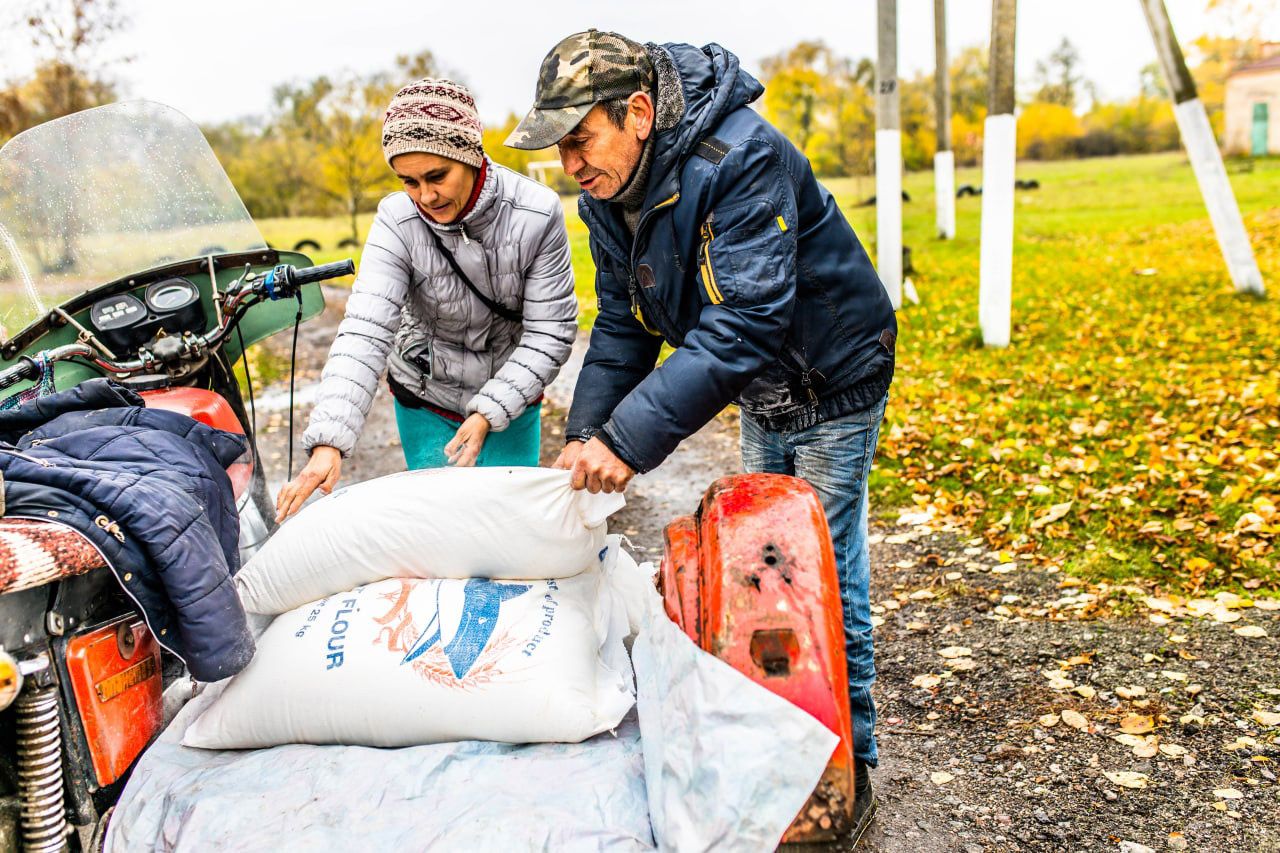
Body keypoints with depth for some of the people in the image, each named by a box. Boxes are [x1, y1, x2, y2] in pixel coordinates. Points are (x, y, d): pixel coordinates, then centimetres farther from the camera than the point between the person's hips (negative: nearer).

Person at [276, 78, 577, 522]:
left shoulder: (537, 213, -21)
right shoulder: (397, 222, -20)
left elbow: (550, 332, -17)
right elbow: (364, 334, -29)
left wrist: (489, 413, -25)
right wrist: (327, 443, -41)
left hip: (510, 396, 0)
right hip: (426, 401, 0)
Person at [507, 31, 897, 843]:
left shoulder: (743, 159, -32)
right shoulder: (607, 195, -6)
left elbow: (744, 323, -38)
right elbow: (624, 325, 1)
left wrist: (632, 439, -40)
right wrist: (586, 432, -13)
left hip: (832, 382, -8)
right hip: (760, 393, 8)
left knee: (825, 576, -3)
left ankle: (849, 771, 14)